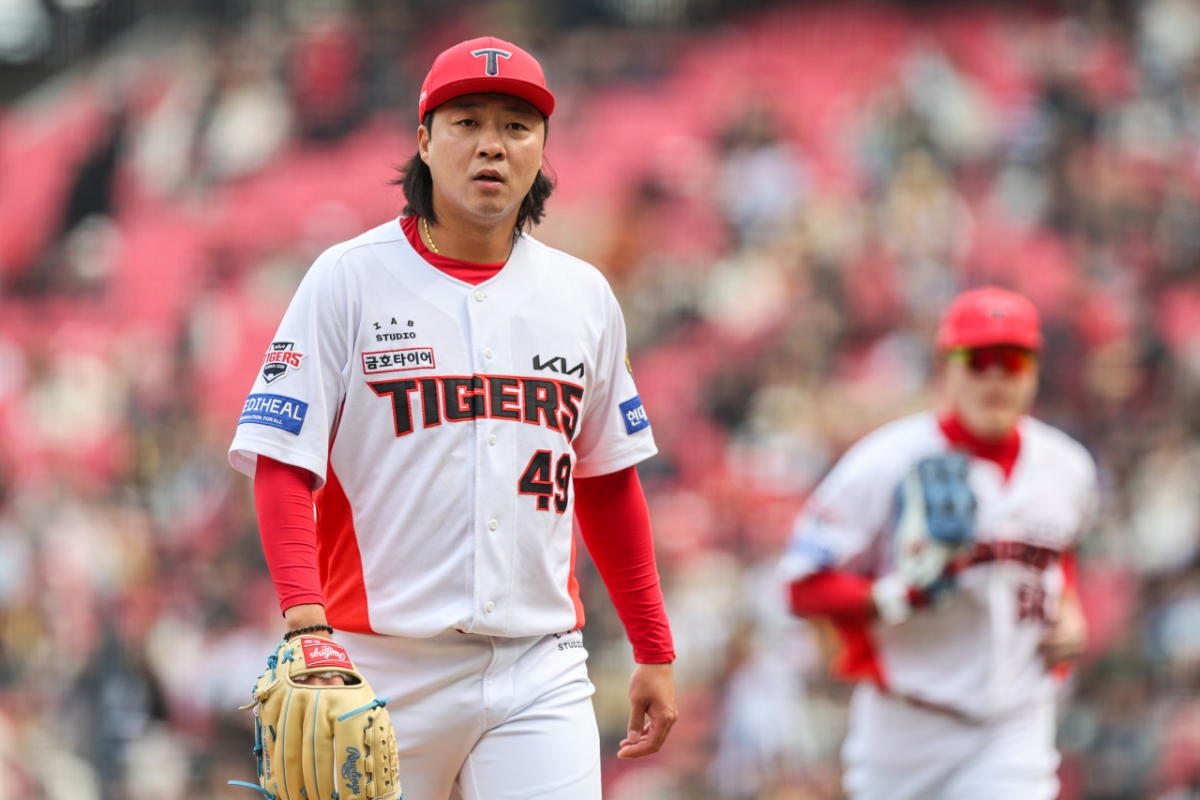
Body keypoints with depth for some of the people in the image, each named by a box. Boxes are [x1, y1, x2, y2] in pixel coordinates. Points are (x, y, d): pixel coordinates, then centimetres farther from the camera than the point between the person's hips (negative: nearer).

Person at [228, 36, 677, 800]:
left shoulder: (584, 297, 11)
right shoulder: (348, 281, -1)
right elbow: (284, 466, -7)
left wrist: (655, 651, 16)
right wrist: (307, 622, -21)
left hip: (541, 673, 2)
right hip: (385, 670, -2)